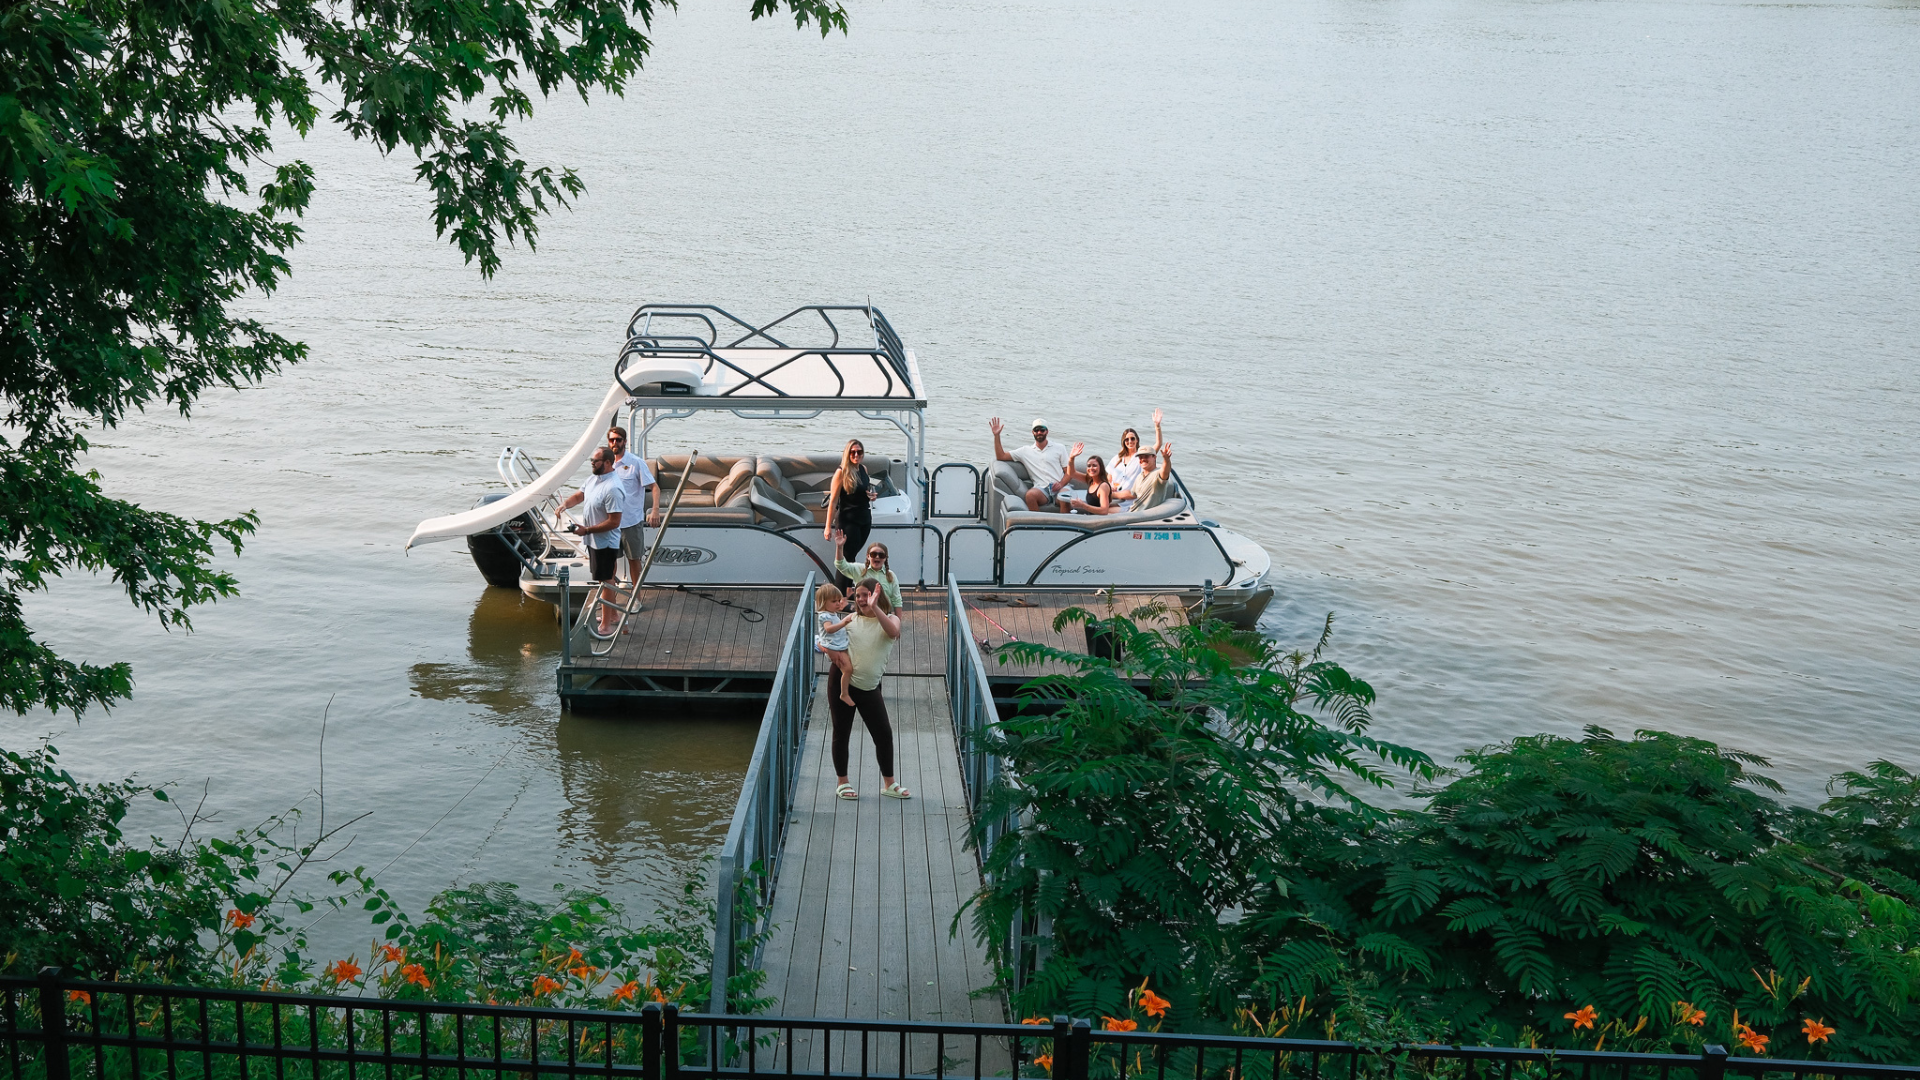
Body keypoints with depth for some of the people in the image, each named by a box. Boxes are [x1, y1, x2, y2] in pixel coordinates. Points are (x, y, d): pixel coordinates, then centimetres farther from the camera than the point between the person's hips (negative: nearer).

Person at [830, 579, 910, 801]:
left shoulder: (889, 618, 0)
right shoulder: (850, 620, 4)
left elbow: (893, 632, -25)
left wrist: (874, 607, -34)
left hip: (869, 688, 0)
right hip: (842, 682, 0)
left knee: (884, 734, 1)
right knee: (841, 733, 5)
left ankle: (889, 784, 14)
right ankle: (843, 783, 18)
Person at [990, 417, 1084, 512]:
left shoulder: (1059, 448, 17)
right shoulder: (1025, 451, 19)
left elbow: (1069, 472, 12)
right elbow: (1001, 456, 15)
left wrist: (1061, 483, -9)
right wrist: (996, 435, 6)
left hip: (1060, 487, -1)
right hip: (1042, 489, 1)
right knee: (1030, 494, -37)